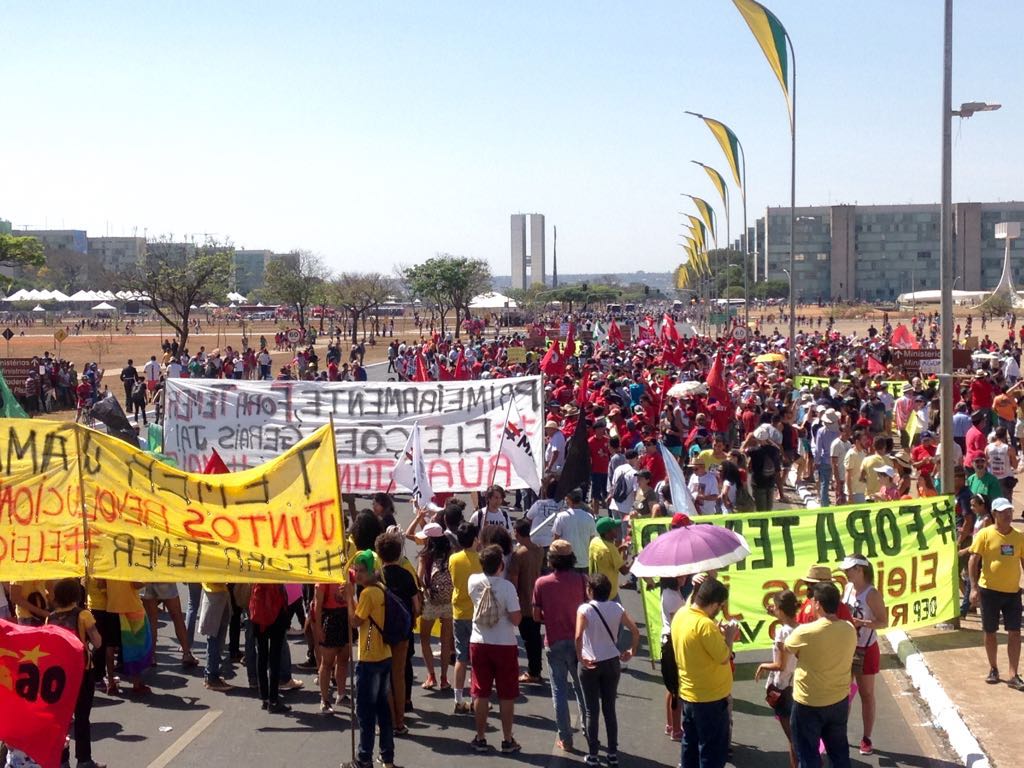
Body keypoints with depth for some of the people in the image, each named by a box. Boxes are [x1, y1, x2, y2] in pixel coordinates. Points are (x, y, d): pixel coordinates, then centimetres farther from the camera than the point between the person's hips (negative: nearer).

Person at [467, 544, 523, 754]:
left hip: (479, 643, 3)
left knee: (480, 693, 10)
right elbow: (516, 619, -16)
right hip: (504, 645, -3)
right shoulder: (507, 586, -17)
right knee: (506, 695, 8)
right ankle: (507, 740, 13)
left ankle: (480, 739, 16)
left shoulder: (473, 582, -5)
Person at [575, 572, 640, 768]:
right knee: (610, 709, 13)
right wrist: (631, 651, 8)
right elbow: (636, 632, -3)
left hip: (590, 665, -3)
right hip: (612, 663, 3)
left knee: (592, 711, 6)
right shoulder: (617, 608, -1)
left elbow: (578, 637, -25)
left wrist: (580, 658, -15)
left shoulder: (584, 609, -14)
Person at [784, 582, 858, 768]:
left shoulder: (805, 632, -23)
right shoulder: (850, 630, -8)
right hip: (839, 701, 5)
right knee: (839, 751, 21)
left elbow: (787, 648, -3)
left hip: (808, 705, -5)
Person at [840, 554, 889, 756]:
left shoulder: (872, 594, -19)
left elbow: (883, 622, -20)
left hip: (865, 650, -6)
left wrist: (861, 623, -32)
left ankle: (866, 739, 16)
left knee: (866, 694, 7)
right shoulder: (847, 588, 0)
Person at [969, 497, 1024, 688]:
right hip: (990, 591, -2)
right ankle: (993, 669, 26)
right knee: (990, 632, 8)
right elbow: (974, 560, -8)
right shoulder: (985, 534, -7)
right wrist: (974, 587, -14)